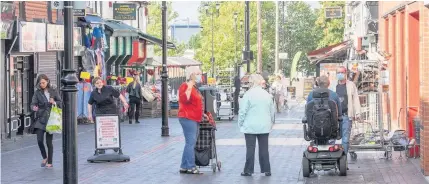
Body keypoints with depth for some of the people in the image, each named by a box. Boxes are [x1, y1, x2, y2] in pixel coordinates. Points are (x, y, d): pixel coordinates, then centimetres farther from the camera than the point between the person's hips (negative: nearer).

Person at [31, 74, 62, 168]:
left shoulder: (53, 92, 3)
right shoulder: (37, 93, 2)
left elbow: (61, 103, 7)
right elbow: (33, 103, -5)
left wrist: (54, 103, -13)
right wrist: (34, 108, -27)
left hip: (50, 119, 0)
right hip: (40, 119, 0)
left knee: (49, 142, 2)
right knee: (39, 140, -10)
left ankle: (50, 162, 15)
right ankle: (44, 158, 15)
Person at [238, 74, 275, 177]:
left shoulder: (248, 94, -11)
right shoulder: (267, 95, 5)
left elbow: (242, 111, -10)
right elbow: (272, 111, 13)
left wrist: (240, 123, 1)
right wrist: (271, 123, 24)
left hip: (250, 126, -4)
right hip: (264, 126, 4)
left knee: (250, 148, 1)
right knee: (264, 148, 9)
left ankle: (248, 170, 5)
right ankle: (266, 170, 10)